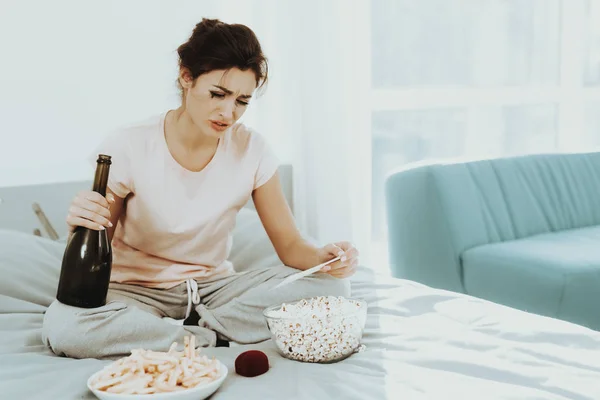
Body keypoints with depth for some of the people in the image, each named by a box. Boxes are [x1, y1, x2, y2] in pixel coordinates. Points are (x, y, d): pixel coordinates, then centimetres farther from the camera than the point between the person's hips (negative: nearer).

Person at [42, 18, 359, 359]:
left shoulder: (252, 151, -7)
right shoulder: (128, 148, -15)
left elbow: (290, 245, -3)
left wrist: (324, 257, -27)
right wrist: (80, 227, -33)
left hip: (214, 287, 2)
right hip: (137, 290, -2)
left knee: (331, 285, -18)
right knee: (62, 324, -35)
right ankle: (215, 338, -19)